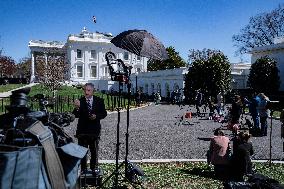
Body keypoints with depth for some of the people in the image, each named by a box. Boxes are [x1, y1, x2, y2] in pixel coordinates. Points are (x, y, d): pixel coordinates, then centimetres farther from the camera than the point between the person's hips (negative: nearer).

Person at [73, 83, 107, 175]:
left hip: (94, 130, 1)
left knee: (94, 150, 13)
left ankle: (94, 167, 29)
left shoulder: (99, 101, -2)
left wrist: (96, 116, -17)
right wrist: (77, 108, -35)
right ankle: (83, 168, 23)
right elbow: (76, 115, -16)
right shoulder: (80, 101, -7)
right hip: (82, 130, 0)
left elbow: (104, 113, 1)